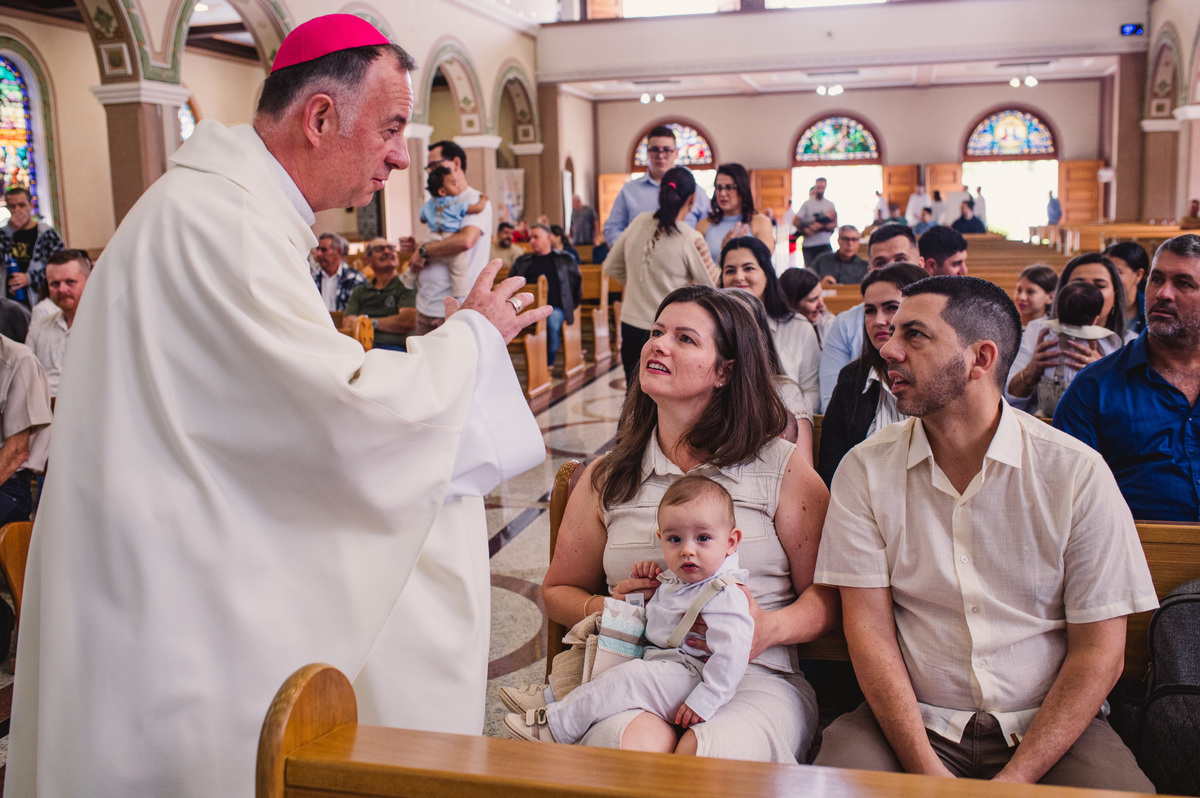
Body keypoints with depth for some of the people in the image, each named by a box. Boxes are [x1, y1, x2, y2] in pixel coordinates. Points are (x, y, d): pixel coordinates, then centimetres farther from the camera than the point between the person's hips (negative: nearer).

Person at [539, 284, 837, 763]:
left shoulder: (781, 467, 7)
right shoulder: (605, 479, 14)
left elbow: (829, 594, 5)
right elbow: (558, 590, 22)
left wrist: (769, 628, -16)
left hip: (754, 676, -1)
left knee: (710, 753, -34)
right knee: (637, 743, -33)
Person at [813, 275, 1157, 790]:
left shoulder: (1077, 473, -5)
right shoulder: (864, 470, -1)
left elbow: (1099, 650, -4)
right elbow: (868, 627, -3)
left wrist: (1014, 779, -13)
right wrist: (926, 770, -14)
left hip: (1047, 726, 0)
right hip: (911, 722, 0)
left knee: (1121, 785, -27)